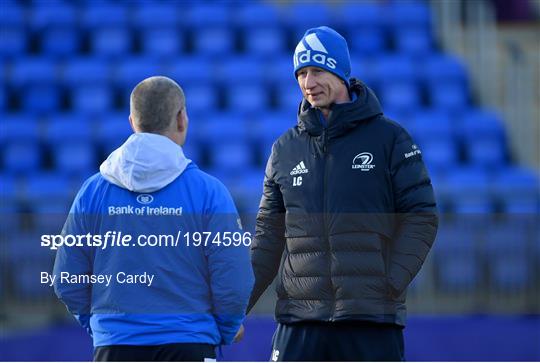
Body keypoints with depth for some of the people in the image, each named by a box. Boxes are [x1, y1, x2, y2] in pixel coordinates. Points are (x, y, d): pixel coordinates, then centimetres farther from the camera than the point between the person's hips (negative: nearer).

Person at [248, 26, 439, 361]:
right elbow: (269, 236, 14)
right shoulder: (285, 148, 11)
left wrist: (391, 282, -12)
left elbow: (422, 216, 0)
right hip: (299, 321, 3)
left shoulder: (389, 138, 2)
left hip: (373, 320, -3)